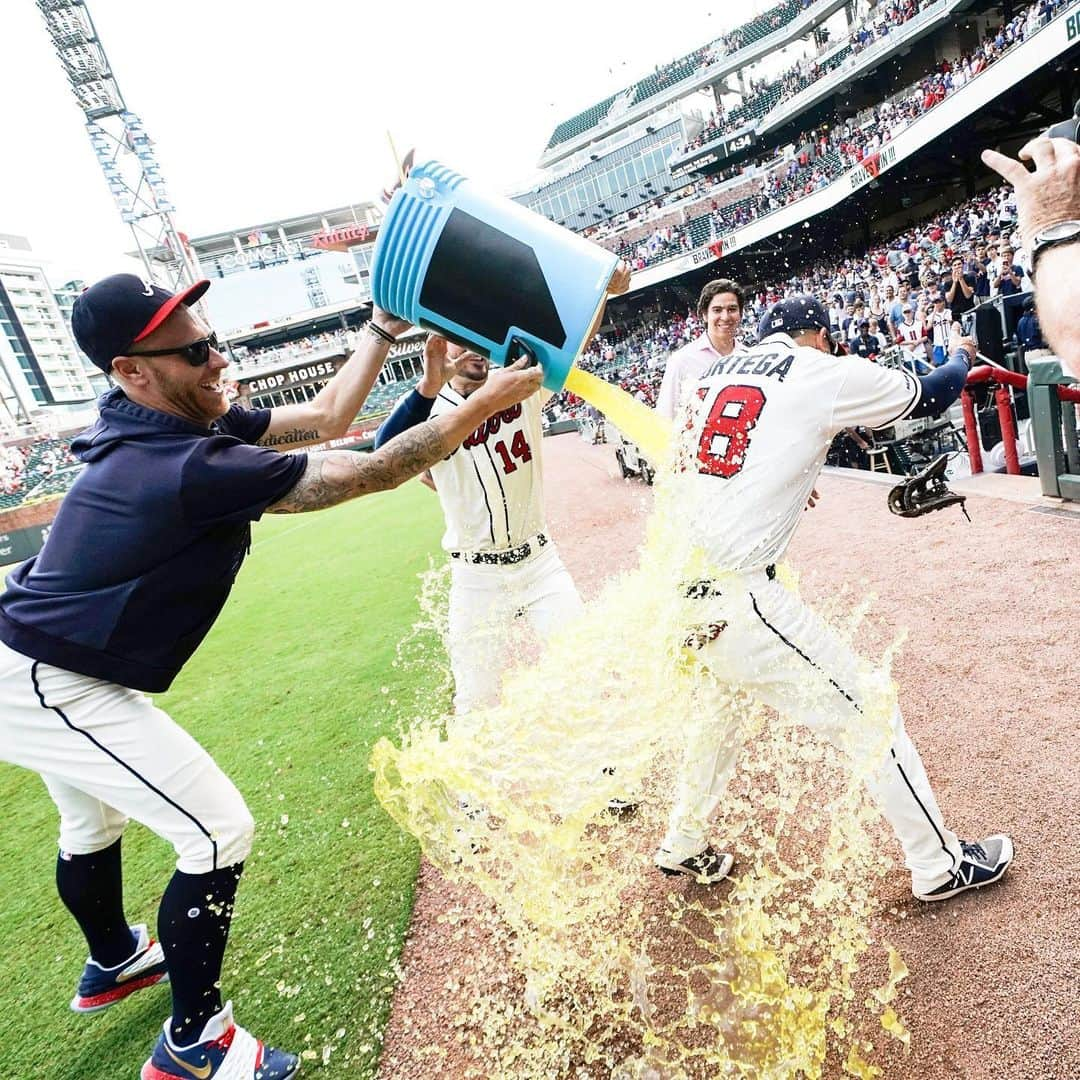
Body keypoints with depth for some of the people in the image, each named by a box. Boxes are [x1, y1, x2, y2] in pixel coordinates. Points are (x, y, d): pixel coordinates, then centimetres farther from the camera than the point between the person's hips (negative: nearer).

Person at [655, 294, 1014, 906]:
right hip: (730, 597, -7)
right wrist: (960, 355, 37)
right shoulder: (827, 373, 1)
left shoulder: (717, 374, 17)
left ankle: (685, 845, 41)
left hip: (666, 579, 7)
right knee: (863, 705, 11)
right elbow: (932, 395, 15)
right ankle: (940, 865, 27)